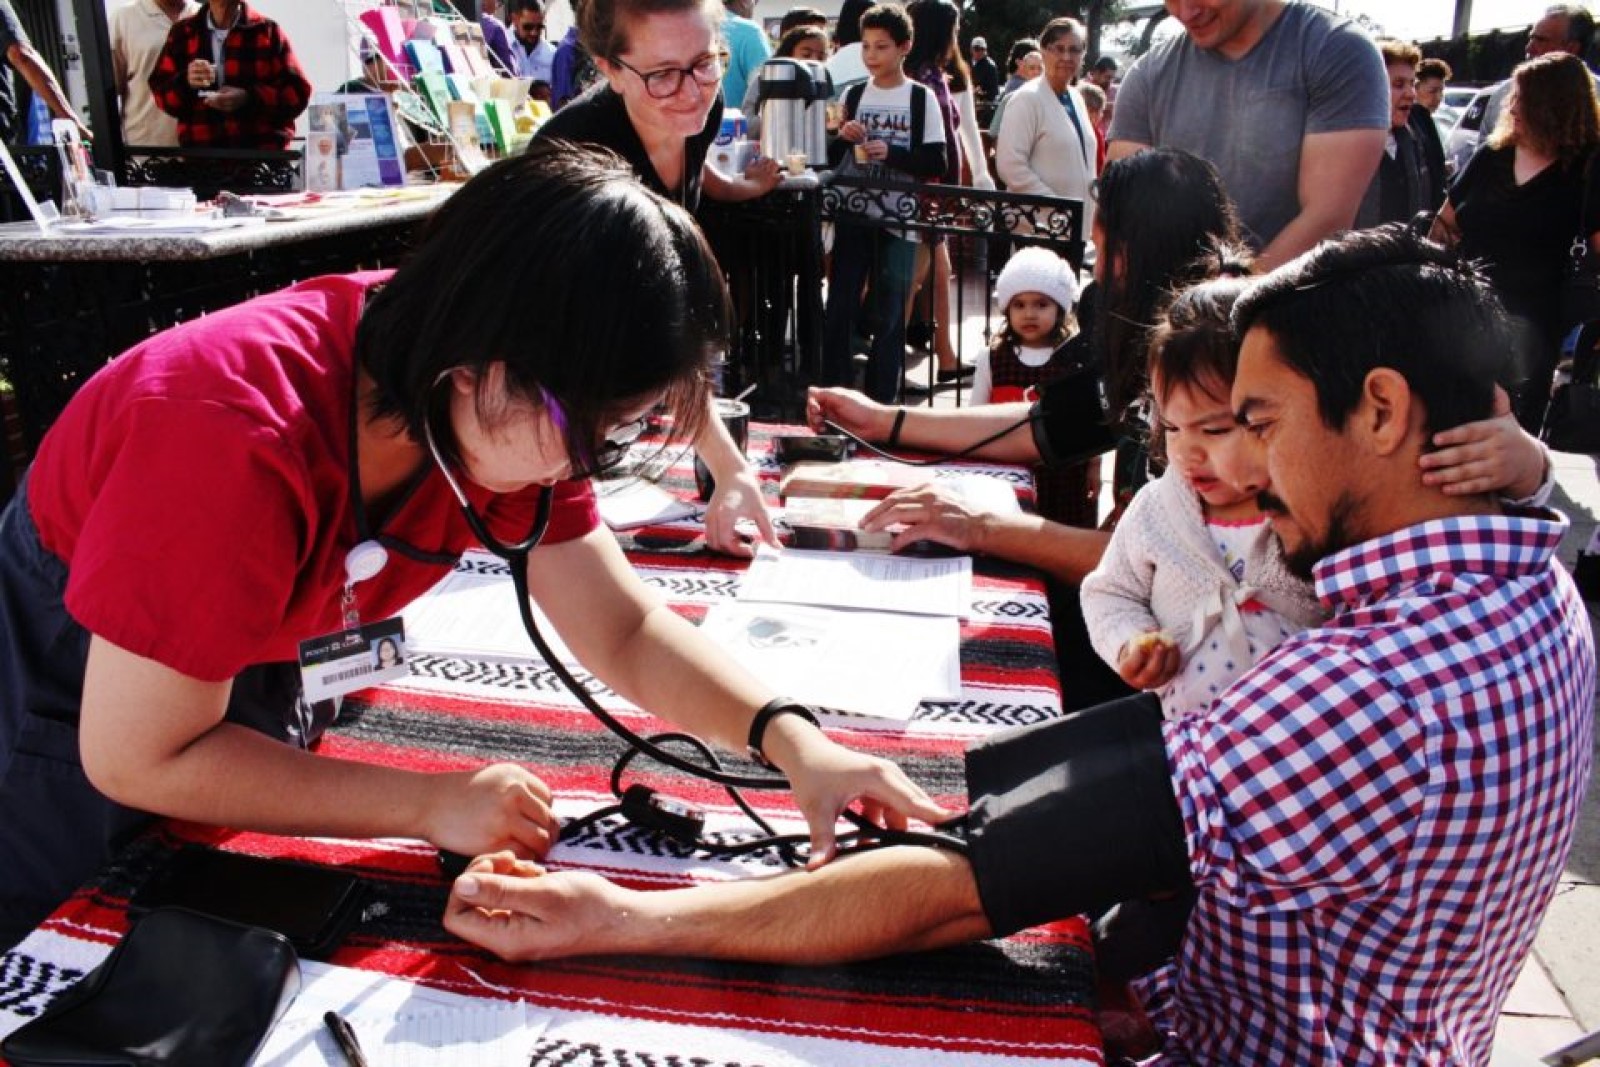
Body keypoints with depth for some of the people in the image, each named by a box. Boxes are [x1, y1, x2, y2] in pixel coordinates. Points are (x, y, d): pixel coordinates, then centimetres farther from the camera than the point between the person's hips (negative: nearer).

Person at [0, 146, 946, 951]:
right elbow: (136, 759, -30)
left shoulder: (508, 408, -21)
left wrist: (795, 742, -30)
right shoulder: (238, 443, -41)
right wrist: (435, 807, -30)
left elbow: (626, 632, -14)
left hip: (245, 669, 5)